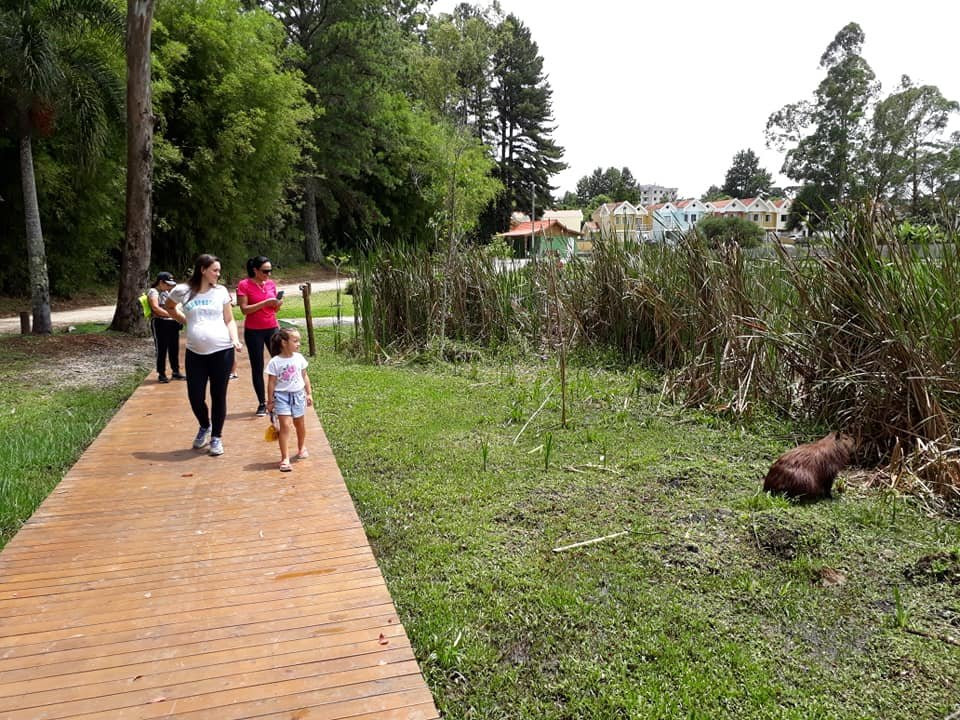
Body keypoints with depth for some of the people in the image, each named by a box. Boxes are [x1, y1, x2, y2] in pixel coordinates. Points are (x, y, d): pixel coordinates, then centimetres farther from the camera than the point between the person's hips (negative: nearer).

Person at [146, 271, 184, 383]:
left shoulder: (166, 292, 20)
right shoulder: (153, 292, -5)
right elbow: (155, 308, -19)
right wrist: (170, 314, -27)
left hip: (172, 323, 8)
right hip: (160, 323, -8)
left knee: (174, 349, 10)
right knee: (161, 350, -2)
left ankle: (175, 372, 19)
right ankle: (161, 374, 5)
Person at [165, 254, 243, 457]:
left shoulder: (221, 291, 3)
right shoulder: (182, 291, 0)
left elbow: (229, 320, 7)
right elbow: (169, 306, 21)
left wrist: (235, 340, -8)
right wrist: (185, 321, 8)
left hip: (222, 351, 0)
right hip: (195, 353, 0)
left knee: (218, 396, 5)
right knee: (195, 397, 4)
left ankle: (216, 437, 21)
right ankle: (204, 427, 34)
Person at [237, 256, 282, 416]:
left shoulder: (271, 284, 7)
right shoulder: (244, 285, -7)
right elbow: (244, 309, -13)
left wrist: (278, 304, -7)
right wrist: (265, 303, -20)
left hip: (272, 328, 4)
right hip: (253, 331, -3)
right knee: (257, 368, 3)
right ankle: (262, 403, 10)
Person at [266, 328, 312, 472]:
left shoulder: (299, 358, 1)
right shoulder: (275, 362, -11)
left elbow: (304, 377, 9)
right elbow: (271, 382, -6)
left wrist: (308, 394, 9)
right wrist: (270, 400, -4)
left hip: (298, 395, 4)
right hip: (282, 396, -4)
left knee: (300, 423, 16)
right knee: (285, 425, -12)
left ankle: (302, 447, 41)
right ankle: (285, 458, -9)